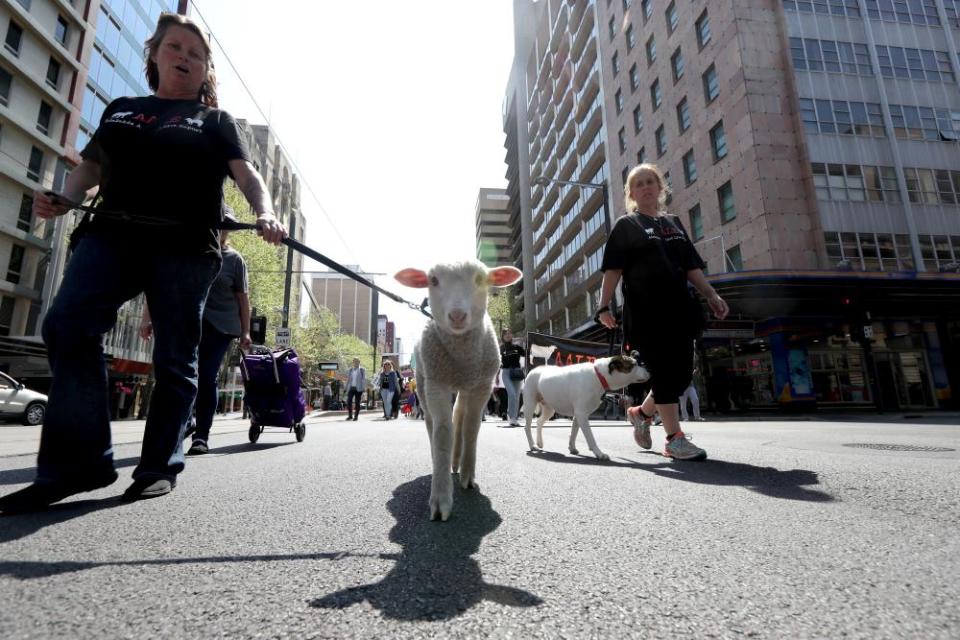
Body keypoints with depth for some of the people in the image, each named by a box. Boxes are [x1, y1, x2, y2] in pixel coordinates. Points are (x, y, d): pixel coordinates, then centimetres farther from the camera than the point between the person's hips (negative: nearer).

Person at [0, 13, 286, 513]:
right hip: (112, 233, 3)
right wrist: (63, 200, 2)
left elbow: (247, 175, 2)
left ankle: (159, 467, 5)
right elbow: (91, 168, 23)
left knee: (175, 358, -4)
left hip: (184, 245, -3)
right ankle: (77, 462, -9)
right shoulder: (121, 110, 26)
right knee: (67, 326, -17)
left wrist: (265, 212, -20)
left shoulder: (215, 122, 16)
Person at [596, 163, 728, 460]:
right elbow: (613, 269, -4)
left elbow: (692, 267, 19)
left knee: (683, 373, 4)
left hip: (678, 309, 6)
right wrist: (604, 306, -15)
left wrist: (711, 295, 9)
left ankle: (642, 413, 26)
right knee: (664, 373, -6)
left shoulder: (674, 223, 20)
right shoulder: (626, 225, 5)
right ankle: (675, 439, 3)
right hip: (646, 313, -5)